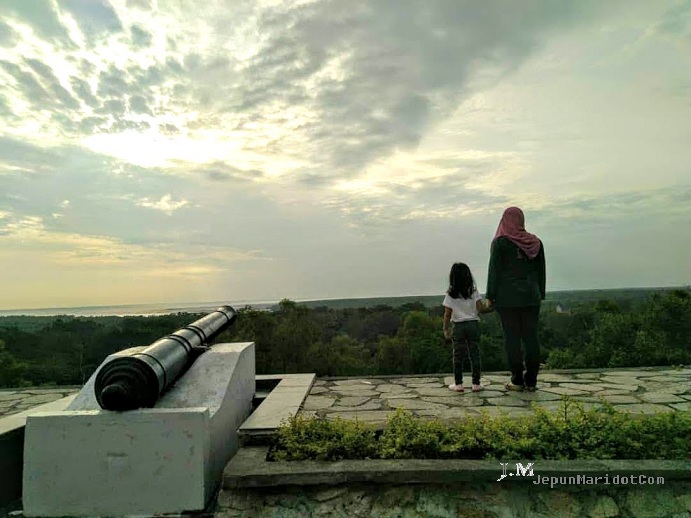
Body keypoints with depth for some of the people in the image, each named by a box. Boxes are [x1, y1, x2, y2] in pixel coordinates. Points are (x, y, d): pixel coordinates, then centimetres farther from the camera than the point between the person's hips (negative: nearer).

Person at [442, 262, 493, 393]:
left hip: (458, 327, -1)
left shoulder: (450, 295, -4)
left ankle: (458, 384, 11)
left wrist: (445, 329, 2)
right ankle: (476, 383, 11)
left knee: (458, 355, 7)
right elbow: (480, 309, -8)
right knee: (474, 354, 7)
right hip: (473, 324, 1)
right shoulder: (473, 292, -2)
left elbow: (447, 314, -5)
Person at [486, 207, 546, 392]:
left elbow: (494, 271, -9)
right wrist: (540, 296, 16)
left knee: (512, 337, 1)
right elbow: (541, 271, 9)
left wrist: (490, 297, -4)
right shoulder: (535, 242, 6)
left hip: (507, 297, -4)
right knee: (531, 337, 7)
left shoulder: (500, 242, -7)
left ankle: (517, 380, 5)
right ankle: (531, 380, 11)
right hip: (530, 296, 4)